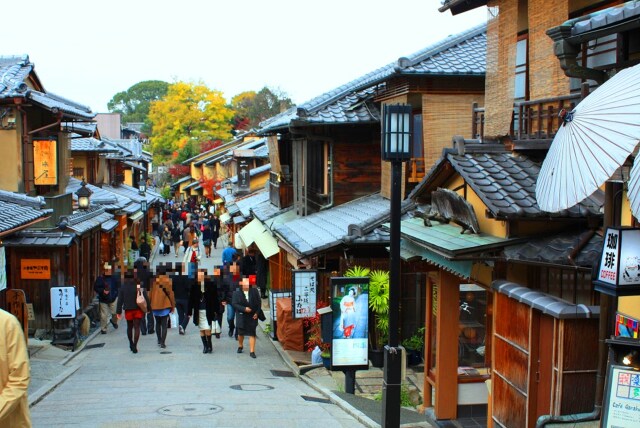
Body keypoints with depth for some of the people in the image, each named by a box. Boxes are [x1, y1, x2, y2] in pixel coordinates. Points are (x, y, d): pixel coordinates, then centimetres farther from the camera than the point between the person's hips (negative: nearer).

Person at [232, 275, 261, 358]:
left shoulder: (254, 291, -3)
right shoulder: (237, 292, -6)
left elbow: (259, 302, 2)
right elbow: (234, 304, -9)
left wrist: (257, 313, -6)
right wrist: (244, 309, -20)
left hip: (252, 316, 0)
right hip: (241, 316, 0)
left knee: (252, 334, -2)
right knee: (241, 333, 14)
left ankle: (252, 351, 2)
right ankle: (240, 346, 41)